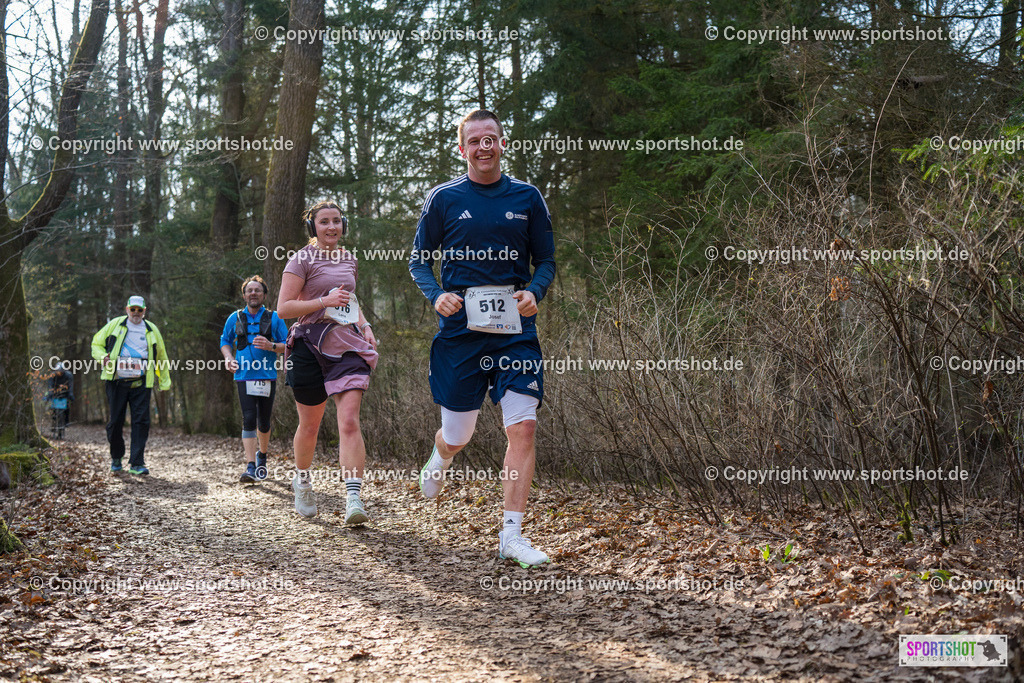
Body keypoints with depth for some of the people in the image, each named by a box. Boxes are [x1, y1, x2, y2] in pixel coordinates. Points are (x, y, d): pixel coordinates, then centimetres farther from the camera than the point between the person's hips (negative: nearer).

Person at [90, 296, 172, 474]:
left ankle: (136, 463, -6)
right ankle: (116, 458, 25)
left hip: (141, 384, 1)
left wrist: (164, 382, 19)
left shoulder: (151, 330, 13)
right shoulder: (115, 325, 7)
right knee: (115, 421, 4)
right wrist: (103, 357, -8)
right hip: (117, 382, -1)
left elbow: (161, 356, 21)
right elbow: (97, 343, 14)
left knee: (141, 421, -8)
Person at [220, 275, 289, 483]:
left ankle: (262, 455, 36)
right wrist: (229, 358, -2)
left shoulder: (274, 318, 4)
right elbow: (225, 341, 19)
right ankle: (250, 467, -15)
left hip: (267, 377, 0)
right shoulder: (235, 318, 9)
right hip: (244, 376, 0)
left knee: (263, 422, 8)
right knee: (249, 419, -12)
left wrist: (271, 346, -17)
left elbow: (288, 345, 3)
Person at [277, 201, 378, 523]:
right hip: (310, 345, -3)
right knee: (309, 425, 9)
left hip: (346, 345, 3)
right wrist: (326, 301, -18)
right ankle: (302, 479, 37)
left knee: (349, 420, -13)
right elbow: (283, 307, -9)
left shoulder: (349, 259, 15)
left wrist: (364, 325, 13)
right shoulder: (302, 259, -3)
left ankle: (354, 497, -19)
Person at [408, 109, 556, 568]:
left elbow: (545, 260, 13)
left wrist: (534, 293, -9)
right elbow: (419, 260, 9)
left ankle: (511, 535, -5)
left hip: (515, 328, 1)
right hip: (459, 328, -1)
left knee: (523, 427, -13)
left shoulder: (526, 197, 8)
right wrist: (436, 296, -11)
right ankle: (440, 457, 47)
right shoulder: (443, 199, 4)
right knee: (457, 436, 7)